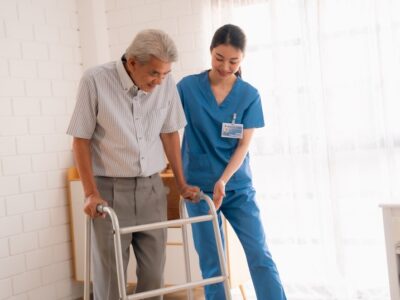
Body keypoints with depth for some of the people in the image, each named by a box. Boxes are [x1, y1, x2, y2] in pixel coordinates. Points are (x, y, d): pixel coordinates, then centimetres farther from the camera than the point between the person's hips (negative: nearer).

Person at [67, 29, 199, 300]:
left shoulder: (166, 83, -4)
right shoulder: (95, 81, -13)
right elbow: (81, 140, -6)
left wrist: (181, 184, 12)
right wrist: (91, 193, -9)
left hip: (152, 188, 3)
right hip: (110, 189, -3)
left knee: (154, 271, 6)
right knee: (109, 274, 1)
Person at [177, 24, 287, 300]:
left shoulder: (249, 96, -2)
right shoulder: (188, 87, -4)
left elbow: (244, 146, -5)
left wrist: (223, 181, -17)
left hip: (238, 186, 1)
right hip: (199, 186, -1)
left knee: (260, 256, -2)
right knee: (211, 263, 4)